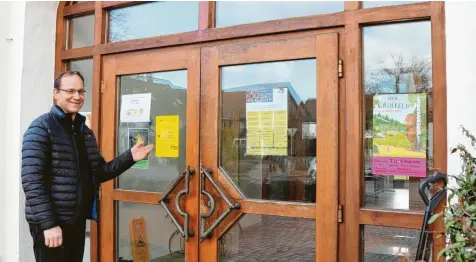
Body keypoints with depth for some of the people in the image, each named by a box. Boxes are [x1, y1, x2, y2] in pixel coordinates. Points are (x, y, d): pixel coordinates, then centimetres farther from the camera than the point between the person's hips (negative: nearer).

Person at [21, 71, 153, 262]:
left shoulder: (85, 131, 12)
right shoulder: (41, 127, -10)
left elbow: (99, 173, 11)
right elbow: (31, 181, -17)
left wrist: (129, 157, -3)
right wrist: (48, 223, -21)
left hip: (77, 221, 7)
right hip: (51, 223, -7)